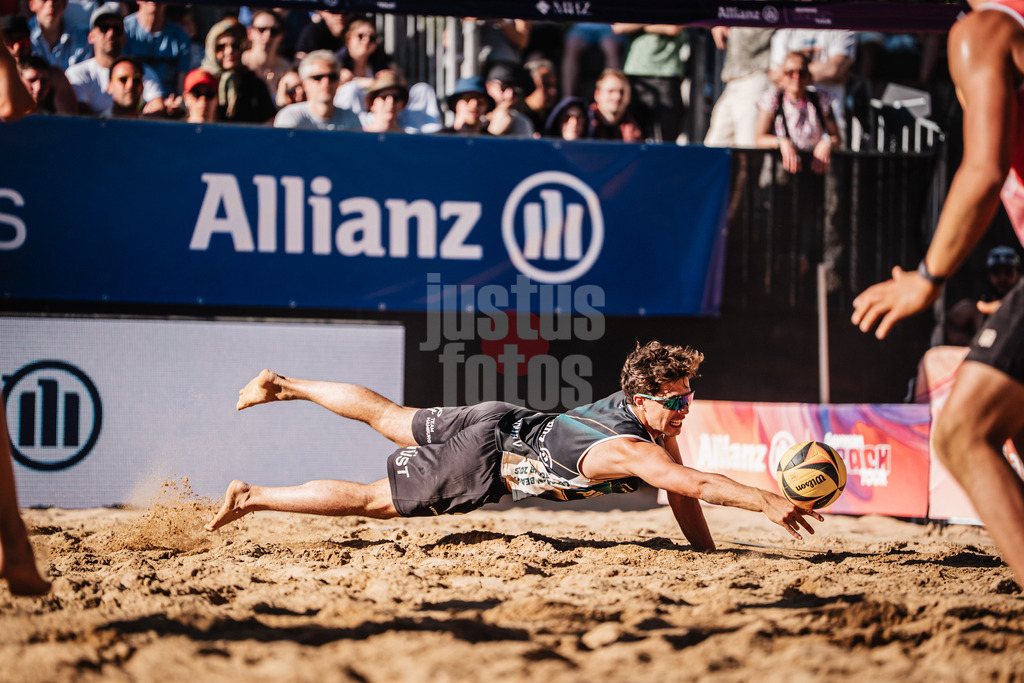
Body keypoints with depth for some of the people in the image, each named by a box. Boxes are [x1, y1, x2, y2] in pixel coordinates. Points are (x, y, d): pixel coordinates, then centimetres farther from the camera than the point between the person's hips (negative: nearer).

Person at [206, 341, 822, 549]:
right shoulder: (631, 451, -32)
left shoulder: (654, 416, -6)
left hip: (502, 424, 8)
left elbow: (683, 493, 2)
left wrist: (712, 556, -2)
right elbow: (698, 484, -45)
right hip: (482, 466, -8)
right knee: (373, 500, 3)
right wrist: (768, 502, -50)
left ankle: (283, 386, 41)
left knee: (388, 418, 25)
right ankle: (252, 498, 12)